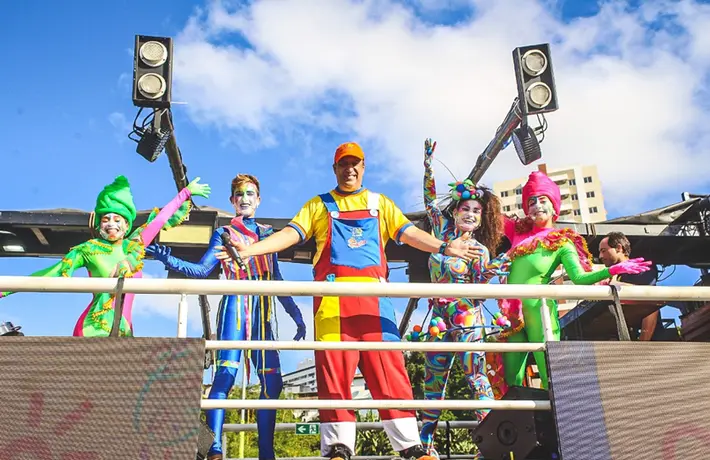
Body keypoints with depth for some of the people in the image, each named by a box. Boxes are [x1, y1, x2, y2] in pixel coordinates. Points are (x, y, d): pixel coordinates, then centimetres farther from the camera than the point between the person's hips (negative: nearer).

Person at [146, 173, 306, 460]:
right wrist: (170, 261, -17)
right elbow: (202, 270, -1)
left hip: (262, 311, 4)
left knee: (272, 382, -2)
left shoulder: (267, 234, 20)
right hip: (236, 306, -4)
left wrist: (296, 315, 18)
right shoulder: (224, 233, 10)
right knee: (226, 373, -18)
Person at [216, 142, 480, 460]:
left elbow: (408, 233, 11)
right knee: (334, 369, -7)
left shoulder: (380, 203, 23)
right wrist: (251, 249, -7)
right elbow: (291, 233, 8)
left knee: (388, 366, -6)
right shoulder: (320, 205, 20)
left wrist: (443, 247, -6)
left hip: (373, 293, 1)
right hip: (333, 292, 0)